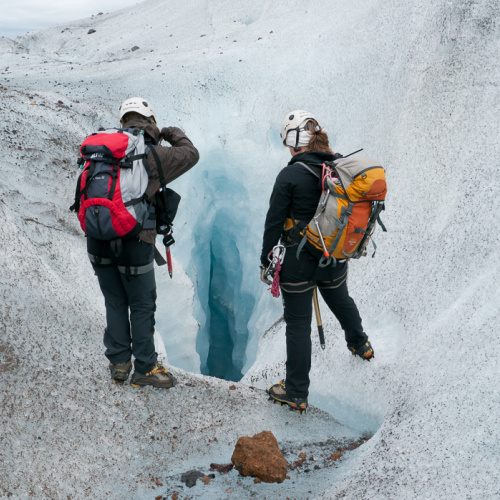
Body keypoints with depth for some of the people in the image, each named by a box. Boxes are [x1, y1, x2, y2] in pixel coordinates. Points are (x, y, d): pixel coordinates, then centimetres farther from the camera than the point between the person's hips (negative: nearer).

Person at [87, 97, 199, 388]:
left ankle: (119, 363, 28)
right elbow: (191, 155, 7)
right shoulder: (152, 154, -8)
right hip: (133, 242, -5)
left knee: (114, 302, 18)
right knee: (142, 306, 9)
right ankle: (145, 368, 20)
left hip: (98, 241, 5)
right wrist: (174, 134, 22)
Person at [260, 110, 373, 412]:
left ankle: (296, 393, 19)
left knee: (298, 323, 7)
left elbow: (274, 224, -14)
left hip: (298, 260, -5)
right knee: (341, 299, 32)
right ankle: (360, 344, 59)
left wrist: (265, 262, -2)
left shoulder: (290, 176, -19)